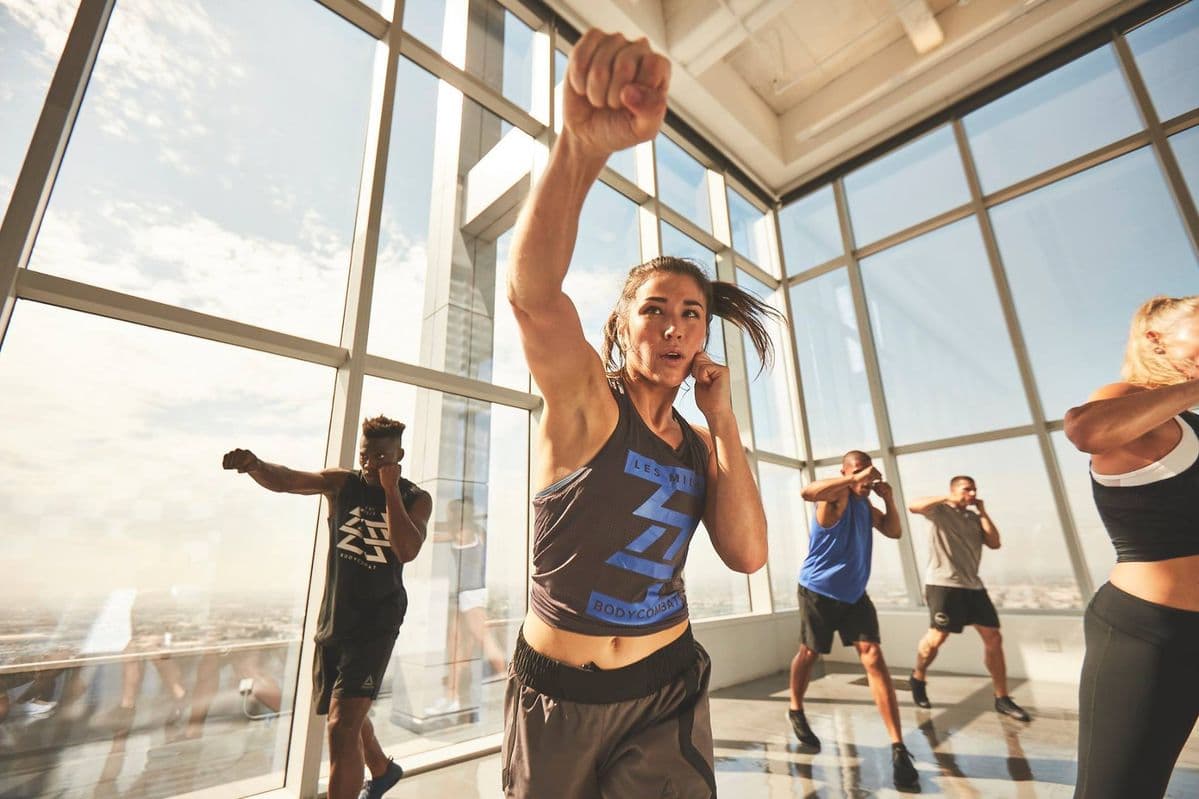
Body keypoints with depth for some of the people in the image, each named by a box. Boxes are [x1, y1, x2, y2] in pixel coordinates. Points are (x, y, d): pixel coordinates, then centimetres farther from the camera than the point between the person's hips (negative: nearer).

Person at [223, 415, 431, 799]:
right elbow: (284, 480, -19)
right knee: (347, 713, 23)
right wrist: (253, 464, -40)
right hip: (332, 619, 5)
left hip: (376, 623, -4)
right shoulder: (341, 483, -4)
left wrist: (390, 491, -24)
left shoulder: (416, 499, -9)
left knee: (342, 725, -11)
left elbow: (406, 551, -23)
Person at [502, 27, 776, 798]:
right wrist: (583, 144, -51)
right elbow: (533, 293, -35)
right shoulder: (583, 398, -15)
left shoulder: (699, 445, 0)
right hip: (555, 693, -2)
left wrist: (724, 422, -13)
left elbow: (747, 553, -10)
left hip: (666, 691, 3)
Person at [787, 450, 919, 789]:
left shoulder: (864, 504, 9)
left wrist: (888, 499, -1)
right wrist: (856, 479, -37)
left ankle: (898, 747, -3)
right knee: (809, 653, 11)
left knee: (873, 659, -6)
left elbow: (893, 531, 16)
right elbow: (808, 492, -41)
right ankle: (796, 712, 35)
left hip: (854, 594, 6)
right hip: (819, 592, -6)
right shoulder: (836, 495, -17)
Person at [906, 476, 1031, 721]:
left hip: (973, 585, 7)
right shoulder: (940, 511, -2)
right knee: (937, 637, -10)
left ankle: (1002, 699, 17)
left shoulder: (974, 517, 17)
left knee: (993, 637, 5)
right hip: (943, 584, -7)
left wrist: (983, 512, 6)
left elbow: (995, 543, 7)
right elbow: (913, 506, -21)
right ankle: (918, 678, 15)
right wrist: (947, 498, -16)